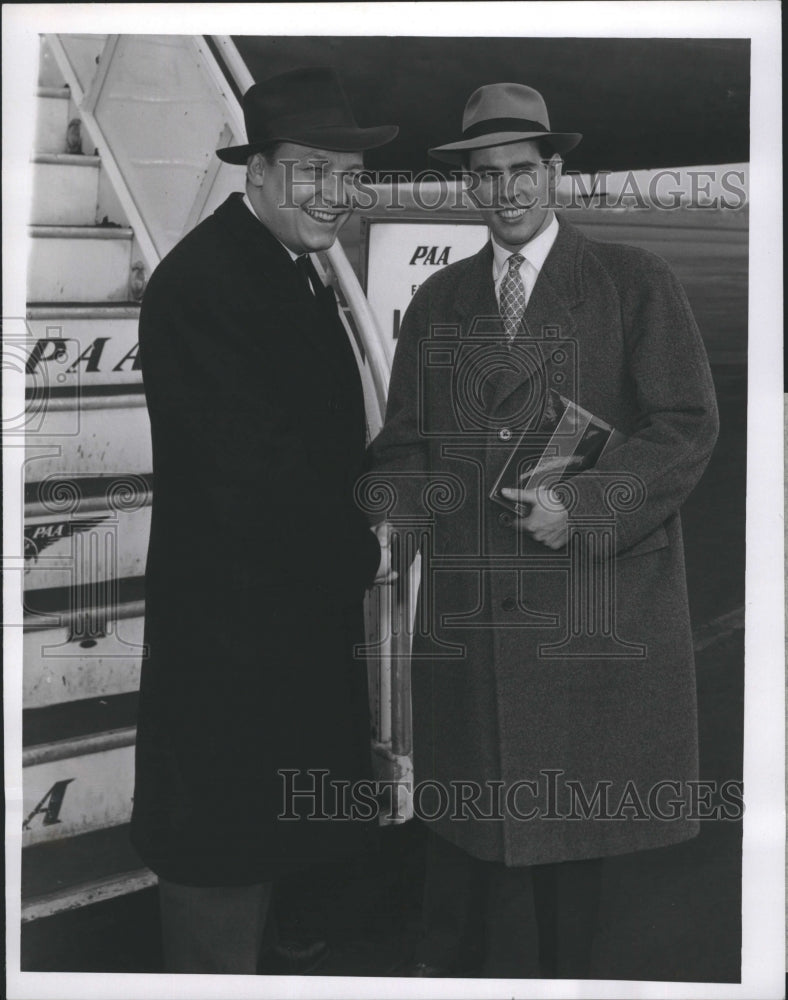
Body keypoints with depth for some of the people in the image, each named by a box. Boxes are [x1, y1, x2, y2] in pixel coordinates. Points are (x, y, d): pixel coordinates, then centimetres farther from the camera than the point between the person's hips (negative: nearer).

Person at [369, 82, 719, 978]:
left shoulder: (633, 284, 1)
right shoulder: (437, 301, 13)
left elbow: (686, 427, -4)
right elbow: (406, 442, 15)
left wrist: (582, 508, -17)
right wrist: (387, 505, -6)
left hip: (589, 603, -3)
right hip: (465, 599, 3)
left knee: (565, 818, 7)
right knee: (463, 808, 11)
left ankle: (554, 971, 27)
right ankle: (451, 964, 30)